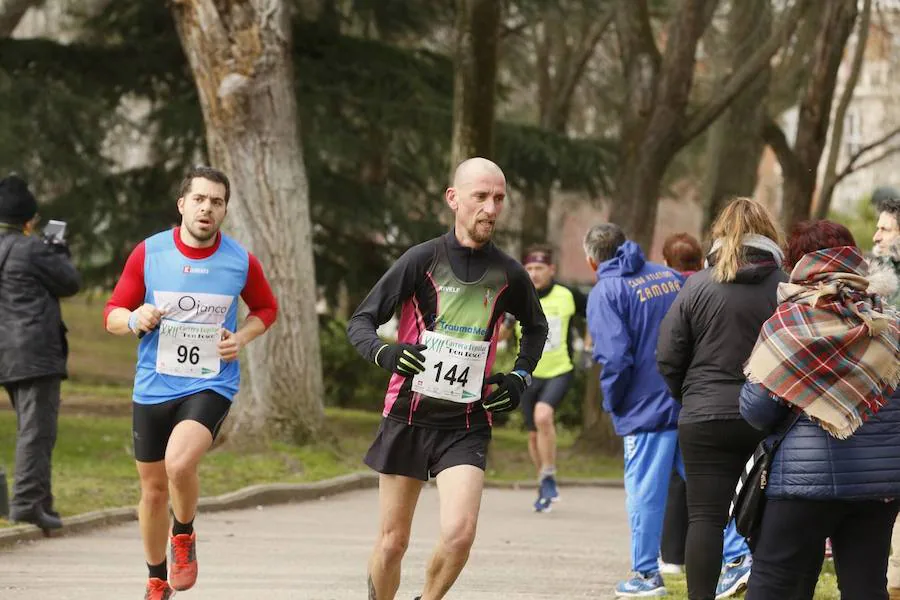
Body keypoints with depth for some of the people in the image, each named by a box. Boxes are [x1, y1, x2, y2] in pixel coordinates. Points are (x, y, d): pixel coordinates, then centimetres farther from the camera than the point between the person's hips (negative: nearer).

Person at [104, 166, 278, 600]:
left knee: (179, 464, -29)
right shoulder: (148, 253, -3)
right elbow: (113, 314, 4)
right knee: (154, 489, 10)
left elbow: (266, 307, 16)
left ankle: (184, 536, 2)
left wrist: (242, 337, -4)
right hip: (153, 386, 2)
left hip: (211, 385, -2)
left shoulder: (241, 261, -3)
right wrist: (135, 320, -19)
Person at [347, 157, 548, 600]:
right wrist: (383, 353, -25)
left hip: (467, 426, 1)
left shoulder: (508, 275, 2)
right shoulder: (422, 260, -6)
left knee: (459, 534, -19)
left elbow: (536, 327, 24)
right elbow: (360, 321, -4)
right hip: (408, 418, -1)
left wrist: (521, 377, 9)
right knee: (392, 543, 5)